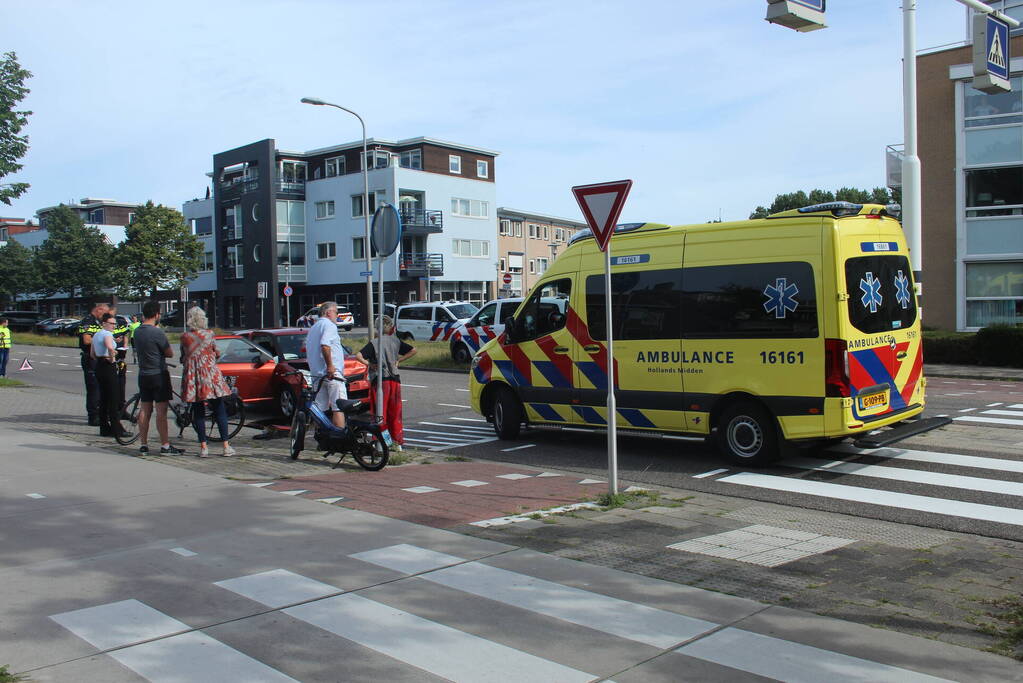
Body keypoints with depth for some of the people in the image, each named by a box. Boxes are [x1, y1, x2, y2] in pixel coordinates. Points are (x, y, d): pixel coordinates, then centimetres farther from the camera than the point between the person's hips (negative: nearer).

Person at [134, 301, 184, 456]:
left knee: (144, 411, 10)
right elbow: (170, 354, -8)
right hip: (158, 375, -7)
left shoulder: (137, 332, 6)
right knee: (161, 411, -4)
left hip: (143, 375, 7)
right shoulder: (157, 332, -17)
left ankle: (144, 445, 14)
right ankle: (165, 446, -2)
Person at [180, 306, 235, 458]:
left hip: (192, 376, 1)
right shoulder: (209, 334, -1)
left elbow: (183, 358, 9)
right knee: (220, 411, 4)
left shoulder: (184, 337, 2)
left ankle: (203, 447, 6)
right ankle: (226, 446, 3)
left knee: (198, 412, 8)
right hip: (210, 374, -1)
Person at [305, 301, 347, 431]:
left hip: (315, 373, 9)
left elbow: (308, 349, 23)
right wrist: (330, 365, -21)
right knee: (339, 407, -9)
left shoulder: (312, 328, 22)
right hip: (332, 372, -9)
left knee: (320, 409, 10)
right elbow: (325, 345, -23)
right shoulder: (329, 325, -7)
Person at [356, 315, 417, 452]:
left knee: (380, 414, 2)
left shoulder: (374, 343, -8)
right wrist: (398, 360, 7)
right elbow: (414, 350, 7)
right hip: (395, 380, 4)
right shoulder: (396, 341, 4)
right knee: (395, 414, 11)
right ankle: (397, 443, 16)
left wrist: (368, 363, -5)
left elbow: (358, 356, -19)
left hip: (380, 381, -4)